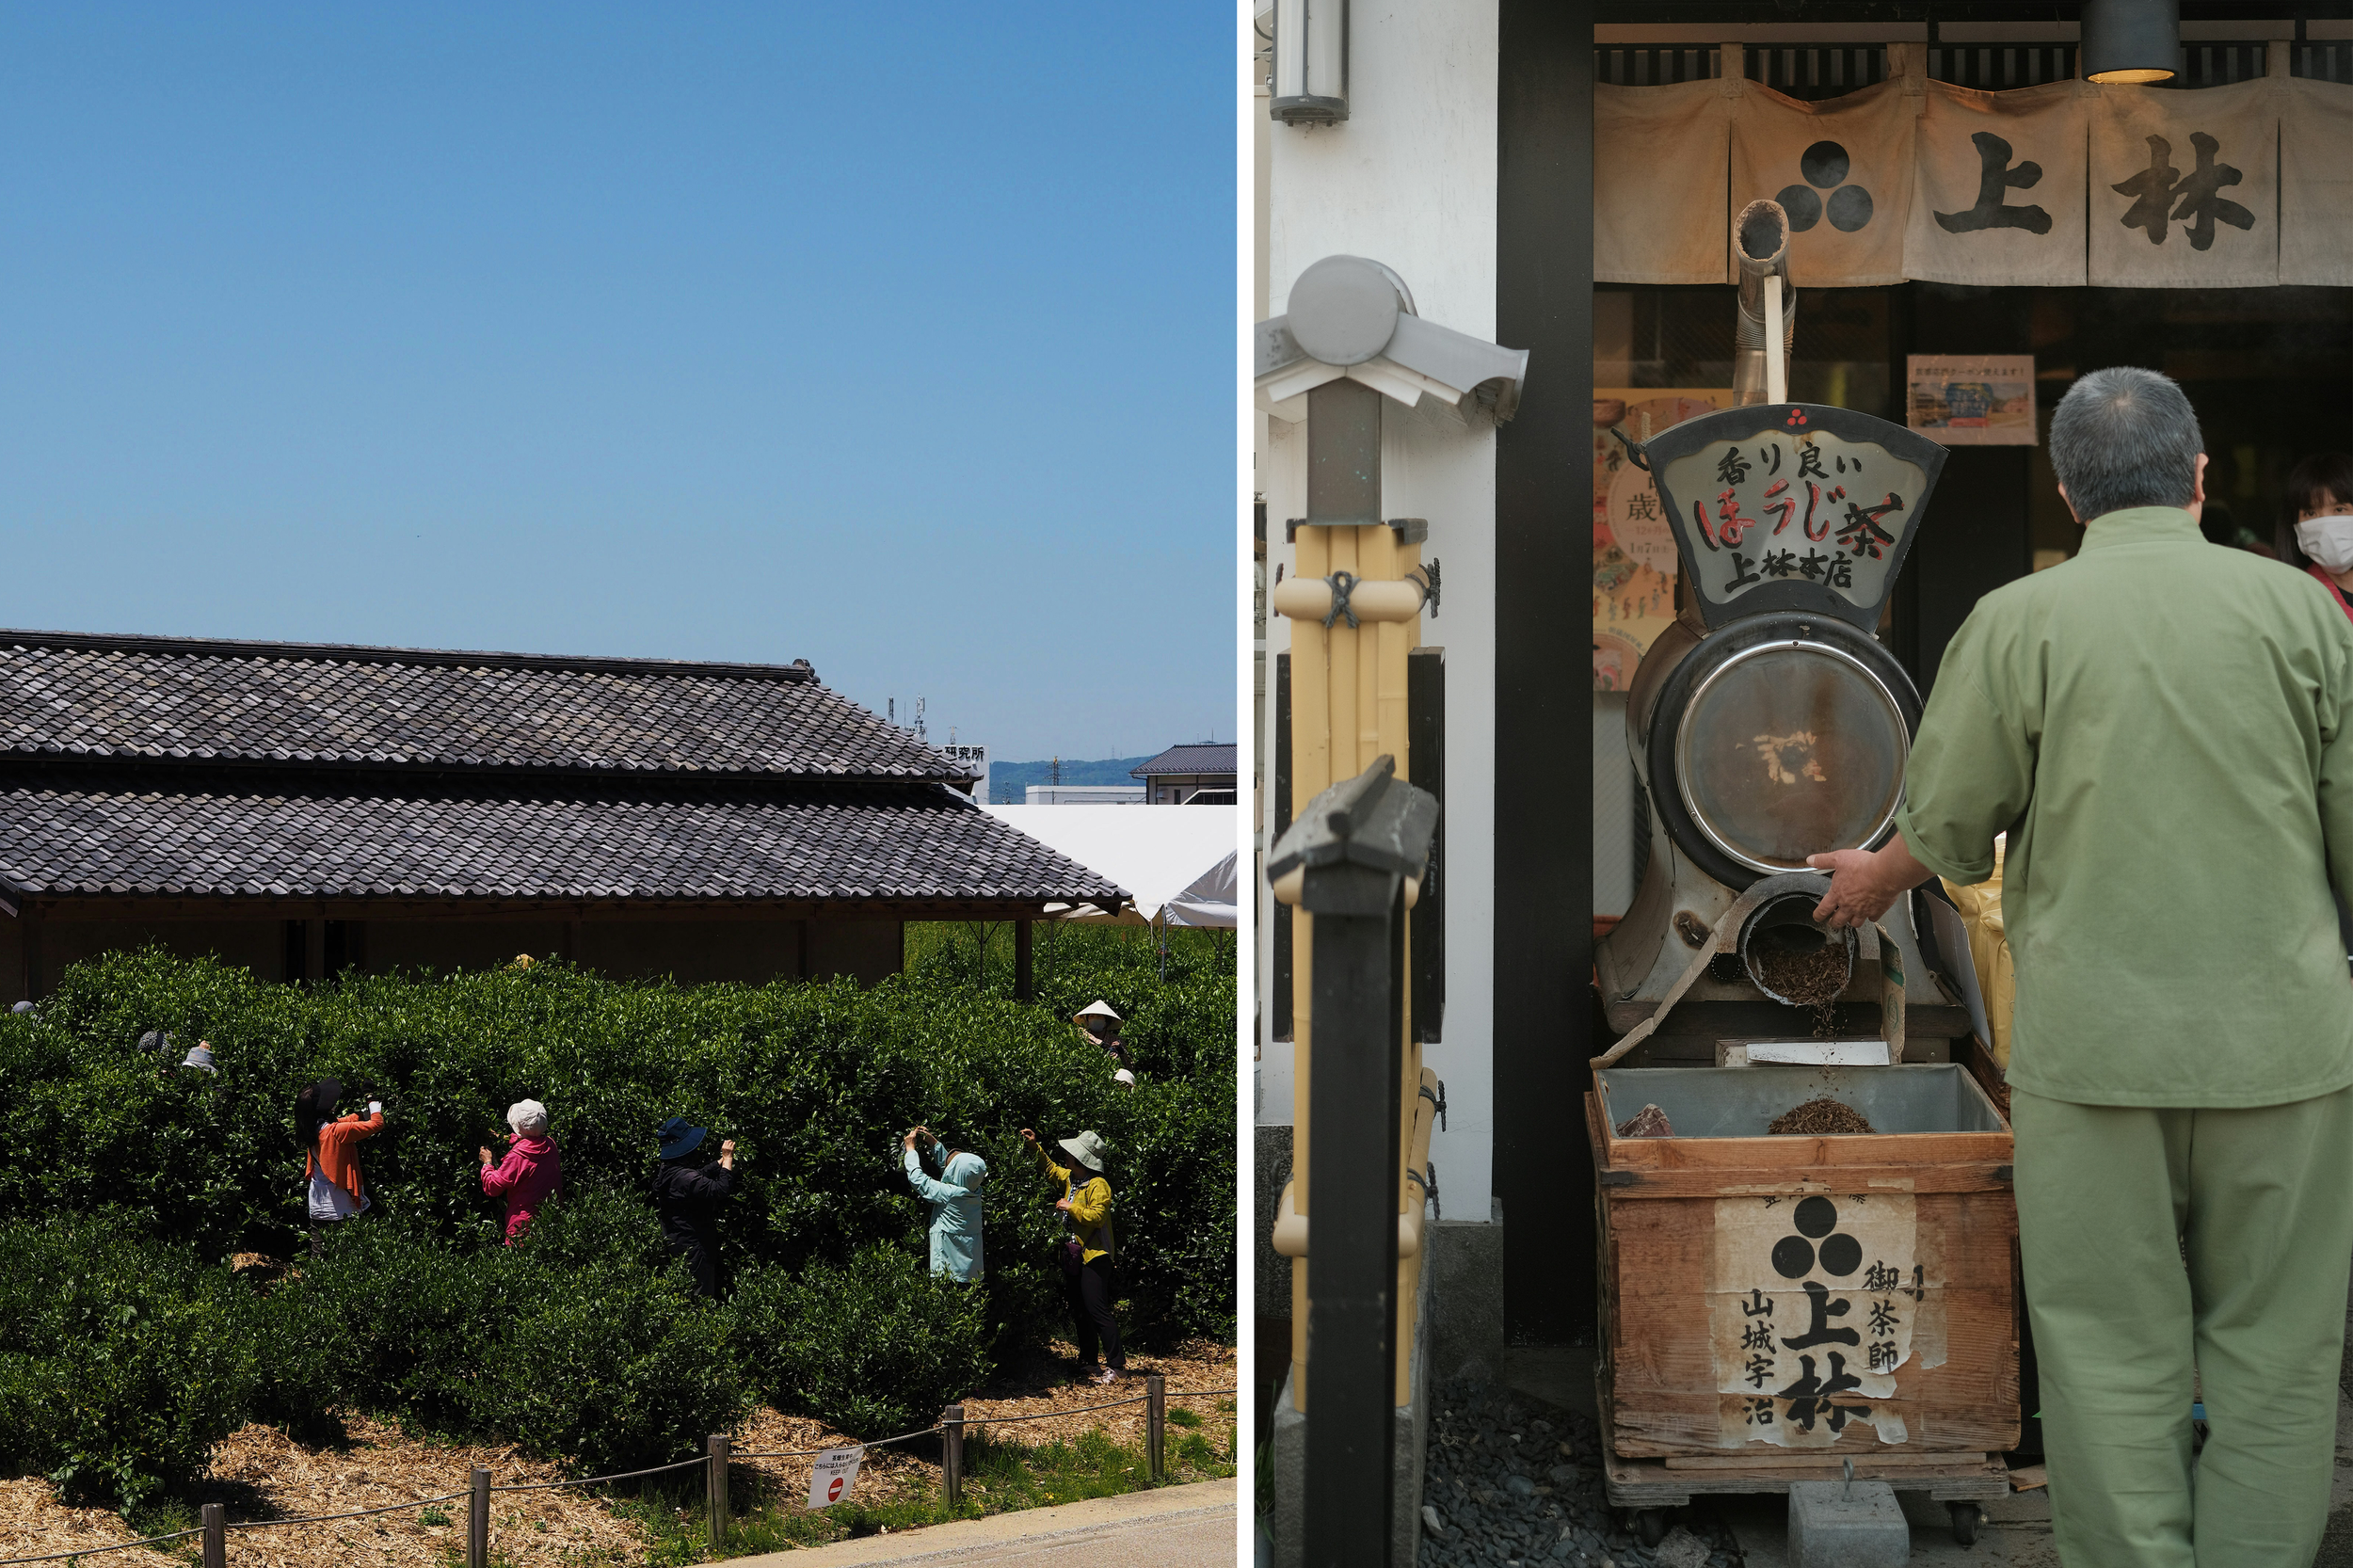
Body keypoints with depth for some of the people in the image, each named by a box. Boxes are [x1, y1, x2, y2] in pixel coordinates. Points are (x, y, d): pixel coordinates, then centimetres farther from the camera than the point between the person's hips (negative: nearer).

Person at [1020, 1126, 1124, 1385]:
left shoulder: (1098, 1186, -16)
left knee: (1097, 1310, -14)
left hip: (1094, 1257, -10)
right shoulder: (1071, 1179, 11)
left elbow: (1096, 1216, -26)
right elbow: (1051, 1168, 29)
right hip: (1076, 1255, 10)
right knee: (1080, 1312, 14)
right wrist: (1034, 1146, 21)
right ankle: (1087, 1363, 23)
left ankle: (1115, 1365, -12)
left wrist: (1070, 1207, -17)